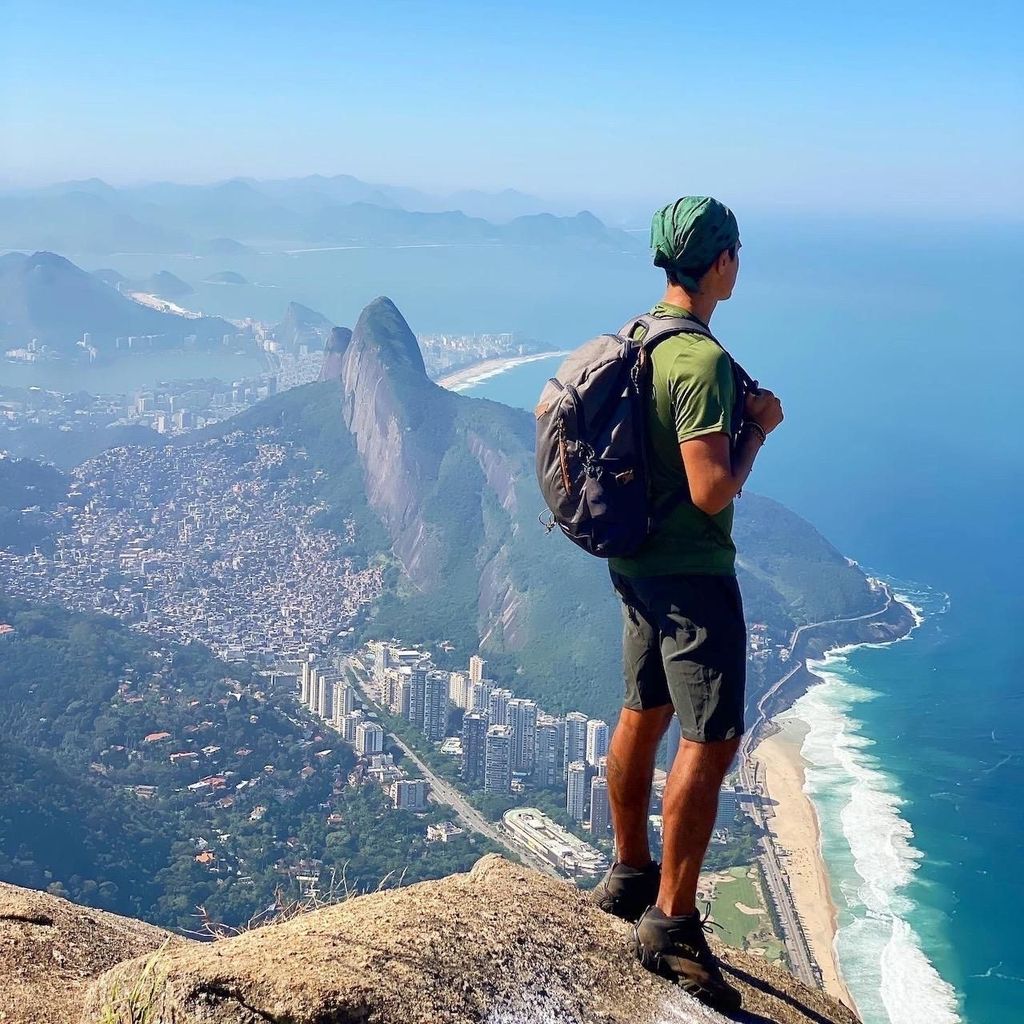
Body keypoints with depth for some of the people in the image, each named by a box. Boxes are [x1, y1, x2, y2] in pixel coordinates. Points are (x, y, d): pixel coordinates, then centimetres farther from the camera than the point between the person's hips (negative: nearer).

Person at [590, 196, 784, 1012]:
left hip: (636, 561, 10)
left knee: (645, 714, 19)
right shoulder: (704, 361, -23)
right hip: (692, 572, -10)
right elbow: (713, 492, -26)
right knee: (710, 742, -5)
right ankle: (671, 923, -1)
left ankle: (630, 875, 34)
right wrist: (759, 427, -10)